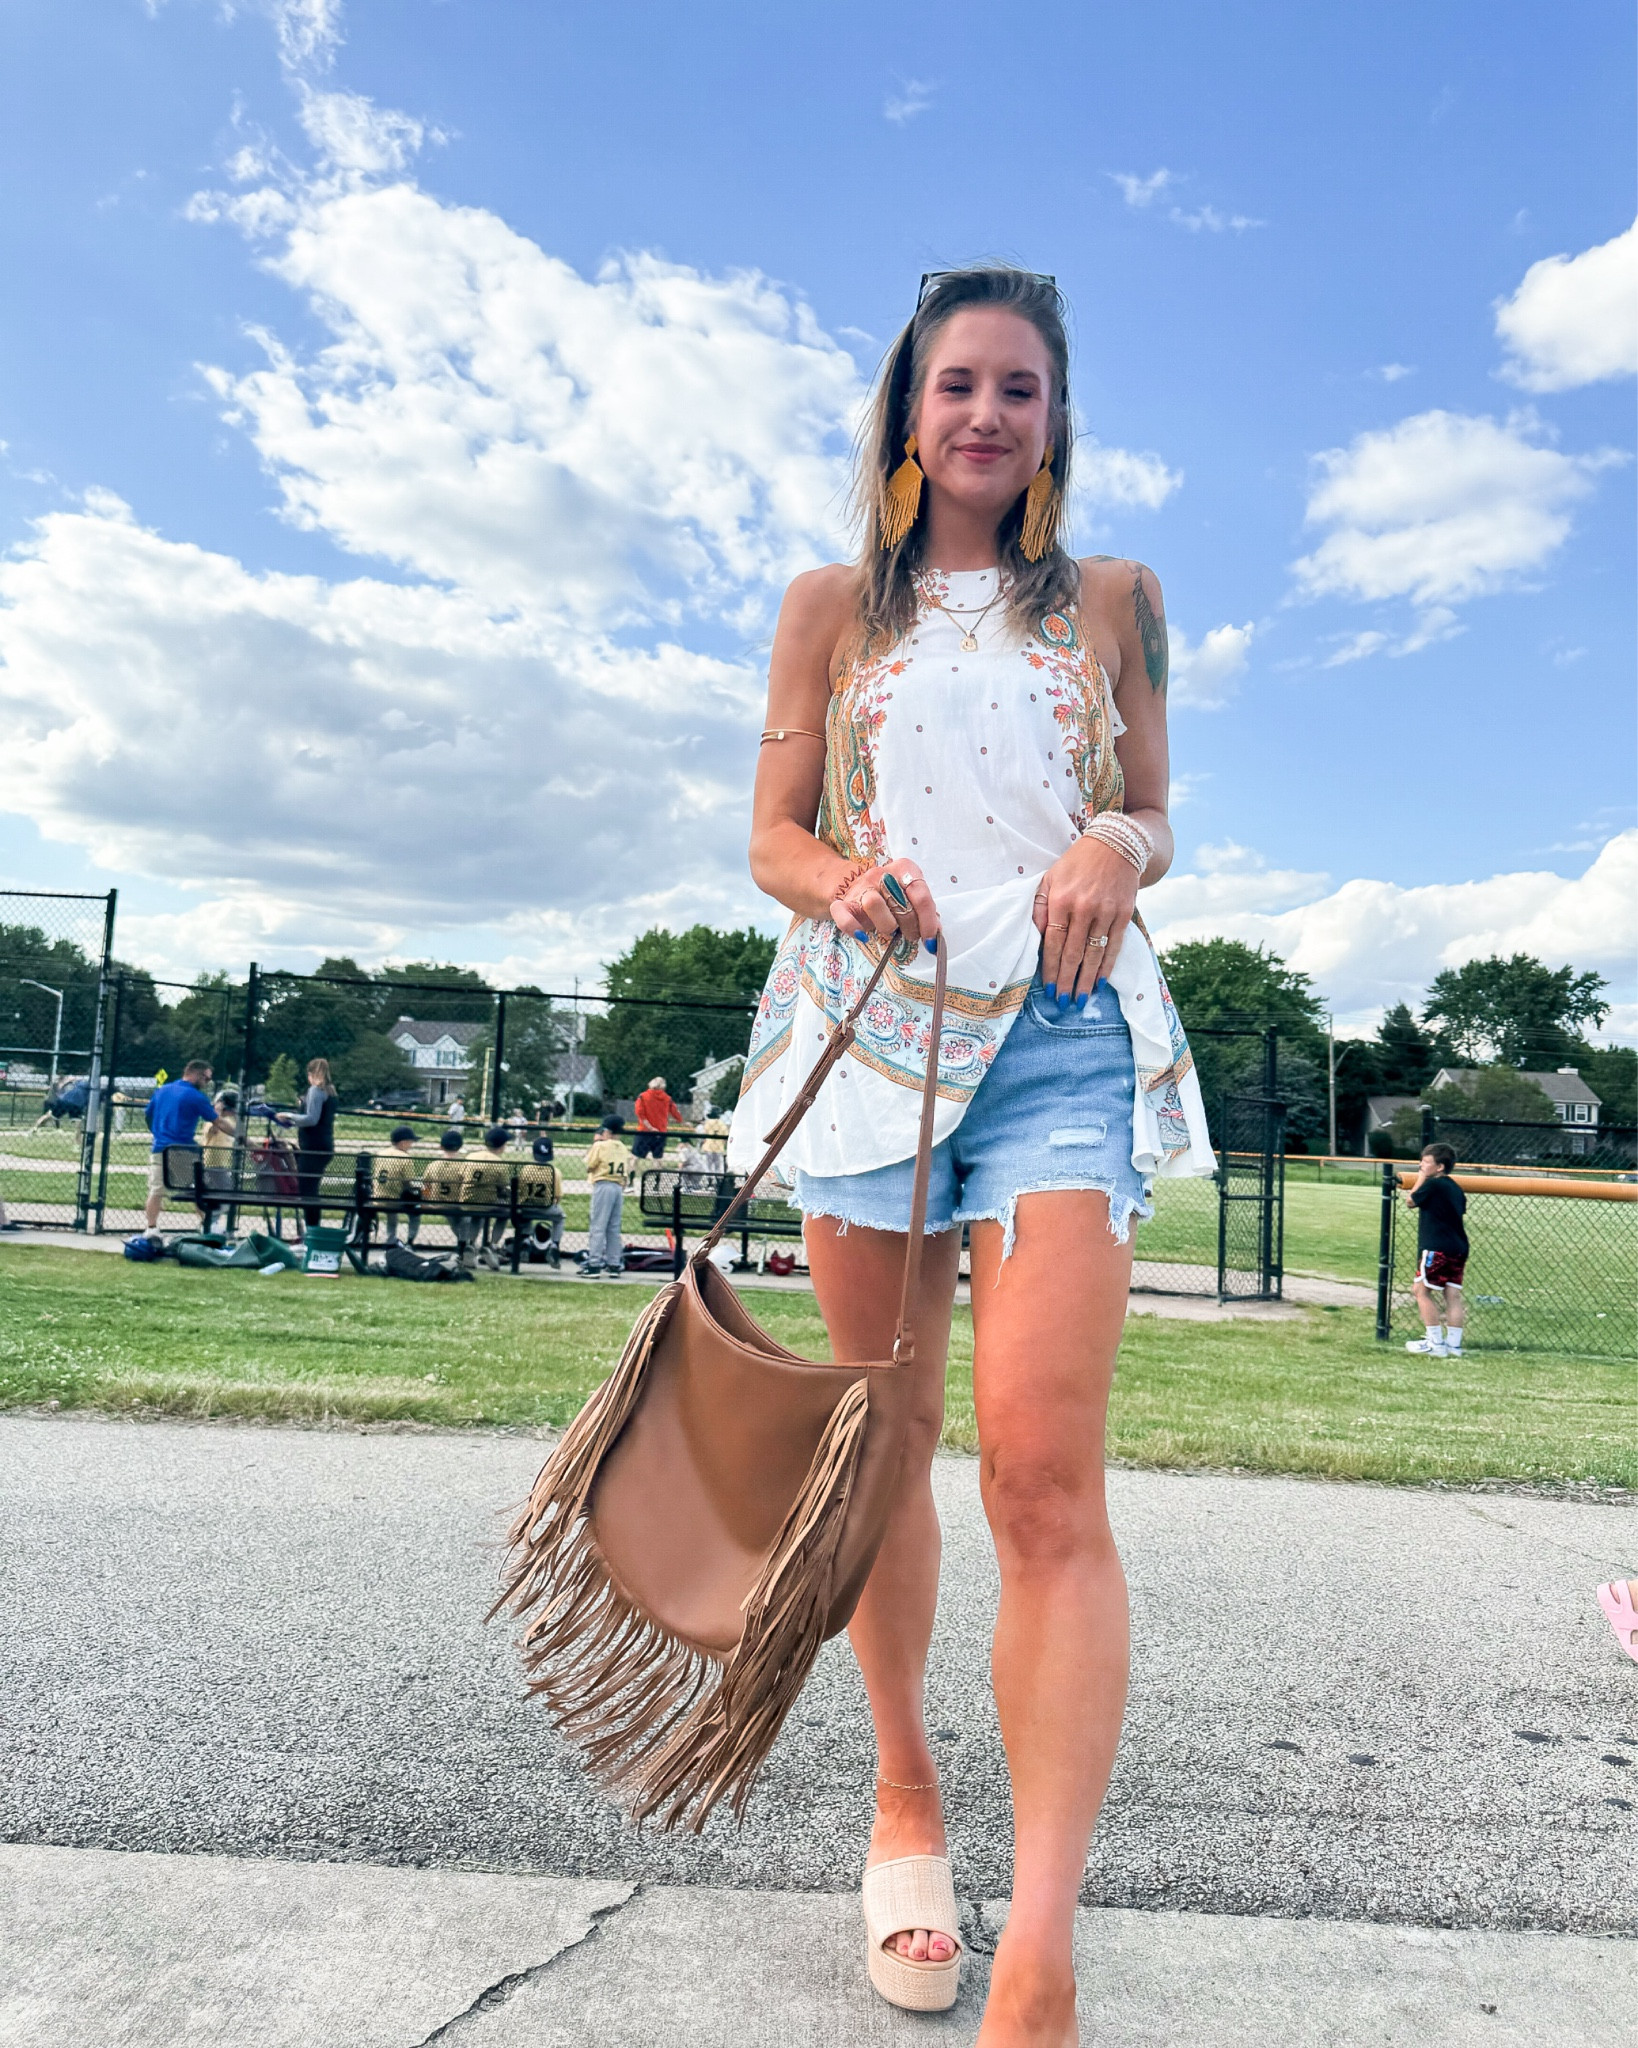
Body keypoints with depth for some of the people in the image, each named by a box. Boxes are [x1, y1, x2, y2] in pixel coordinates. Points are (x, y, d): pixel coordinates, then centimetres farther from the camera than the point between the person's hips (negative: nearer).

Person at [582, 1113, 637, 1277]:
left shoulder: (600, 1146, -8)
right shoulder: (623, 1148, 11)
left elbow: (589, 1165, -2)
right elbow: (626, 1172, 12)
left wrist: (593, 1145, 7)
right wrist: (623, 1187, 17)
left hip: (603, 1186, -6)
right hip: (619, 1187, 6)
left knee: (598, 1227, -6)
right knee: (614, 1228, 11)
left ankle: (594, 1265, -8)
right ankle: (614, 1265, 13)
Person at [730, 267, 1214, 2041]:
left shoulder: (1112, 600, 16)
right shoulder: (832, 606, 15)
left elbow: (1153, 821, 17)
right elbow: (773, 840, 11)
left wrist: (1116, 850, -7)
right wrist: (844, 876, -12)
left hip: (1062, 1031, -1)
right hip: (865, 1020, 1)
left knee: (1045, 1473, -16)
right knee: (886, 1446, 9)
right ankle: (905, 1794, 31)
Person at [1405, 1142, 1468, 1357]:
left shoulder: (1432, 1184, -9)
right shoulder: (1456, 1189, 16)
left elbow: (1410, 1202, 2)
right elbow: (1459, 1217, 20)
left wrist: (1420, 1180, 9)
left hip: (1436, 1249, -8)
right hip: (1458, 1248, 8)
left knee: (1422, 1291, -2)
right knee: (1452, 1295, 7)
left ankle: (1435, 1343, -5)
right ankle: (1453, 1345, 7)